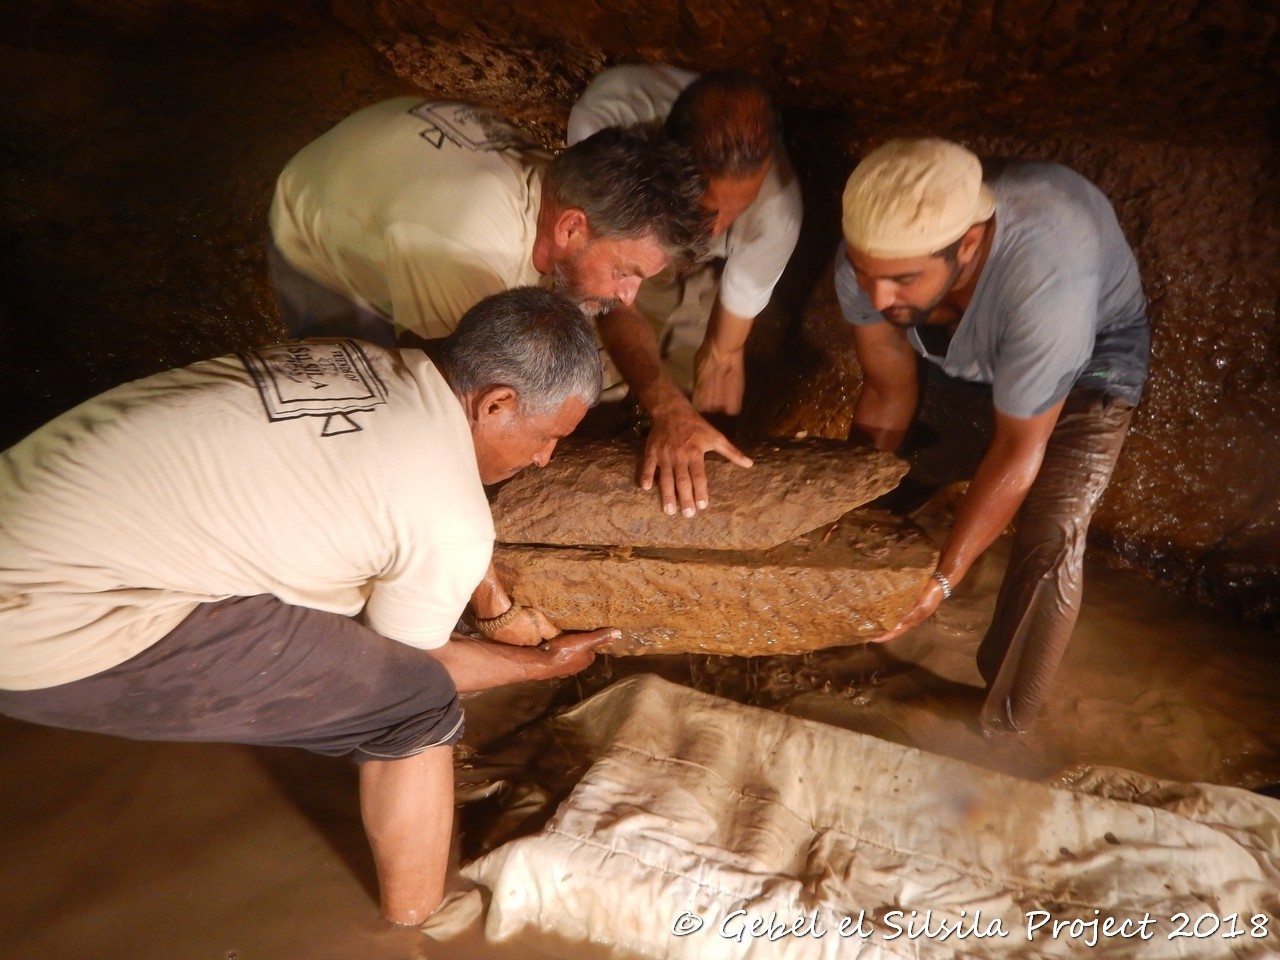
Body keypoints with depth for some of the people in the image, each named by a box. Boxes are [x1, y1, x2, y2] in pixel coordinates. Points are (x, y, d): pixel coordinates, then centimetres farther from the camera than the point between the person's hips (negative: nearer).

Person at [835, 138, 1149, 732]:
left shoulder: (1045, 280, -44)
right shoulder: (872, 252, -31)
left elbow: (1017, 451, -32)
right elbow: (888, 392, -16)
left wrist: (943, 578, -29)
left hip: (1091, 351, -4)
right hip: (955, 345, 5)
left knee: (1049, 546, -20)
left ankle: (1001, 729, 4)